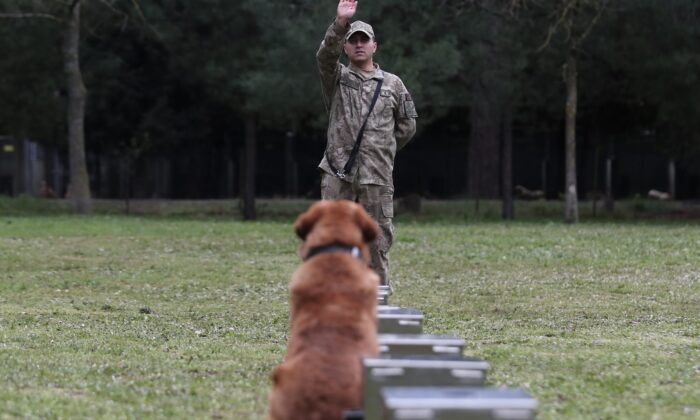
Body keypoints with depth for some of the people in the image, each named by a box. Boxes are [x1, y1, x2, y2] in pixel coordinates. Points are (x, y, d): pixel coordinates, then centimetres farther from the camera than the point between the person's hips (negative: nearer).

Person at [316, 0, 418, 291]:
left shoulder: (392, 84, 12)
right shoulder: (336, 79, 8)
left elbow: (407, 125, 19)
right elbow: (325, 56, -13)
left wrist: (384, 151, 12)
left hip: (377, 177, 1)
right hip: (338, 174, -1)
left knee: (377, 240, 1)